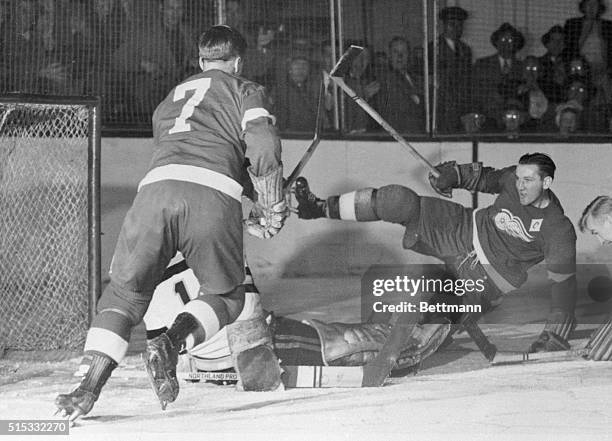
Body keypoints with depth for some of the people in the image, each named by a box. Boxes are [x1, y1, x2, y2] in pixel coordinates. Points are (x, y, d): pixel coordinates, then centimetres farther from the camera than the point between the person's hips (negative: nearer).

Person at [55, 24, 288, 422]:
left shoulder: (169, 101, 38)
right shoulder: (245, 91, 23)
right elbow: (263, 147, 5)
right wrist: (271, 211, 15)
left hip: (158, 183, 3)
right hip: (214, 195, -3)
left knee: (126, 288, 11)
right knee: (226, 296, 15)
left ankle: (92, 385, -9)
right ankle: (172, 342, -15)